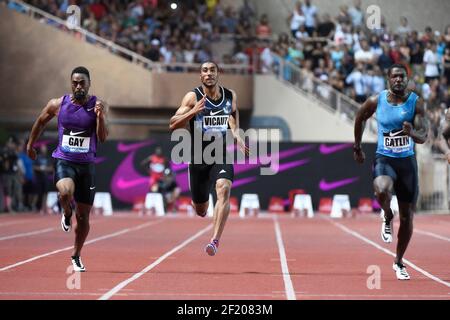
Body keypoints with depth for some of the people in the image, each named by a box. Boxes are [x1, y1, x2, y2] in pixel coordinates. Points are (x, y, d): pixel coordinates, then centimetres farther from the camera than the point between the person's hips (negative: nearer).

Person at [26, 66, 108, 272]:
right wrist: (30, 145, 24)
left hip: (86, 164, 1)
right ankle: (66, 214, 3)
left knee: (83, 216, 6)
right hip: (63, 161, -1)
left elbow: (103, 138, -13)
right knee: (65, 193, -33)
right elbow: (40, 122, 17)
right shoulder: (58, 105, -2)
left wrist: (100, 117, -29)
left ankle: (76, 256, 27)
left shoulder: (99, 106, -5)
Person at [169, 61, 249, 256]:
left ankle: (215, 241, -32)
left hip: (222, 156, 0)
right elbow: (173, 125, -12)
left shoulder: (230, 96, 2)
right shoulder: (193, 97, -7)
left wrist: (237, 136, 3)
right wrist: (193, 111, -27)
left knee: (224, 190, -29)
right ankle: (202, 207, 51)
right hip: (198, 157, 0)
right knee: (200, 209, 10)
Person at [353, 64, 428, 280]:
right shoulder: (376, 101, -5)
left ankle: (398, 262, 25)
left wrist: (412, 133, -35)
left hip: (407, 161, 1)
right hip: (384, 159, -1)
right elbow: (360, 118, 15)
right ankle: (388, 218, -2)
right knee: (382, 191, -36)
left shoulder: (416, 103, -6)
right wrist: (357, 147, 20)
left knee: (407, 217, 6)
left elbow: (423, 137, -13)